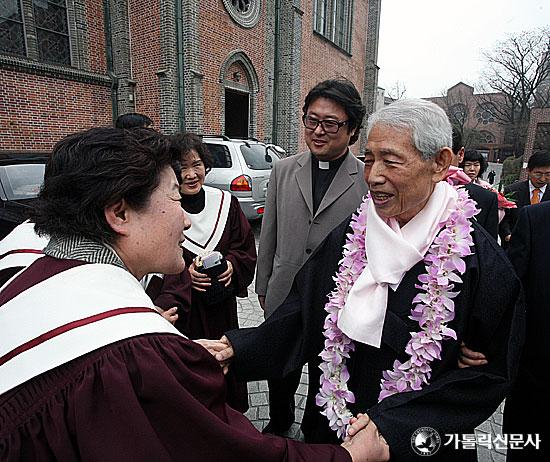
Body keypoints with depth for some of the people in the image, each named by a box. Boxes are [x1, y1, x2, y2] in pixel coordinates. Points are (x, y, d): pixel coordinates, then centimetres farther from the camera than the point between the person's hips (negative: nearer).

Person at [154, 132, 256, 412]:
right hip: (178, 308, -3)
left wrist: (231, 264, -14)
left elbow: (245, 247, 5)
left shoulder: (225, 202, -1)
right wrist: (185, 273, -22)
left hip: (221, 307, 3)